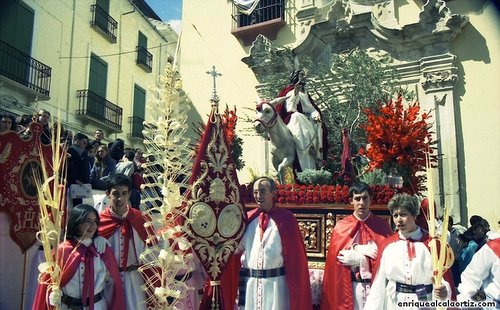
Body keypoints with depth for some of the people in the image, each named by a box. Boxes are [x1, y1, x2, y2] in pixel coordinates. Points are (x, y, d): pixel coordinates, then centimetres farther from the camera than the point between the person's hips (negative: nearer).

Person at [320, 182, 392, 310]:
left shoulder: (382, 225, 1)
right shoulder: (341, 227, 0)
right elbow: (338, 259, -3)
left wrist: (359, 258, -11)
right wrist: (368, 253, -10)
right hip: (350, 287, 0)